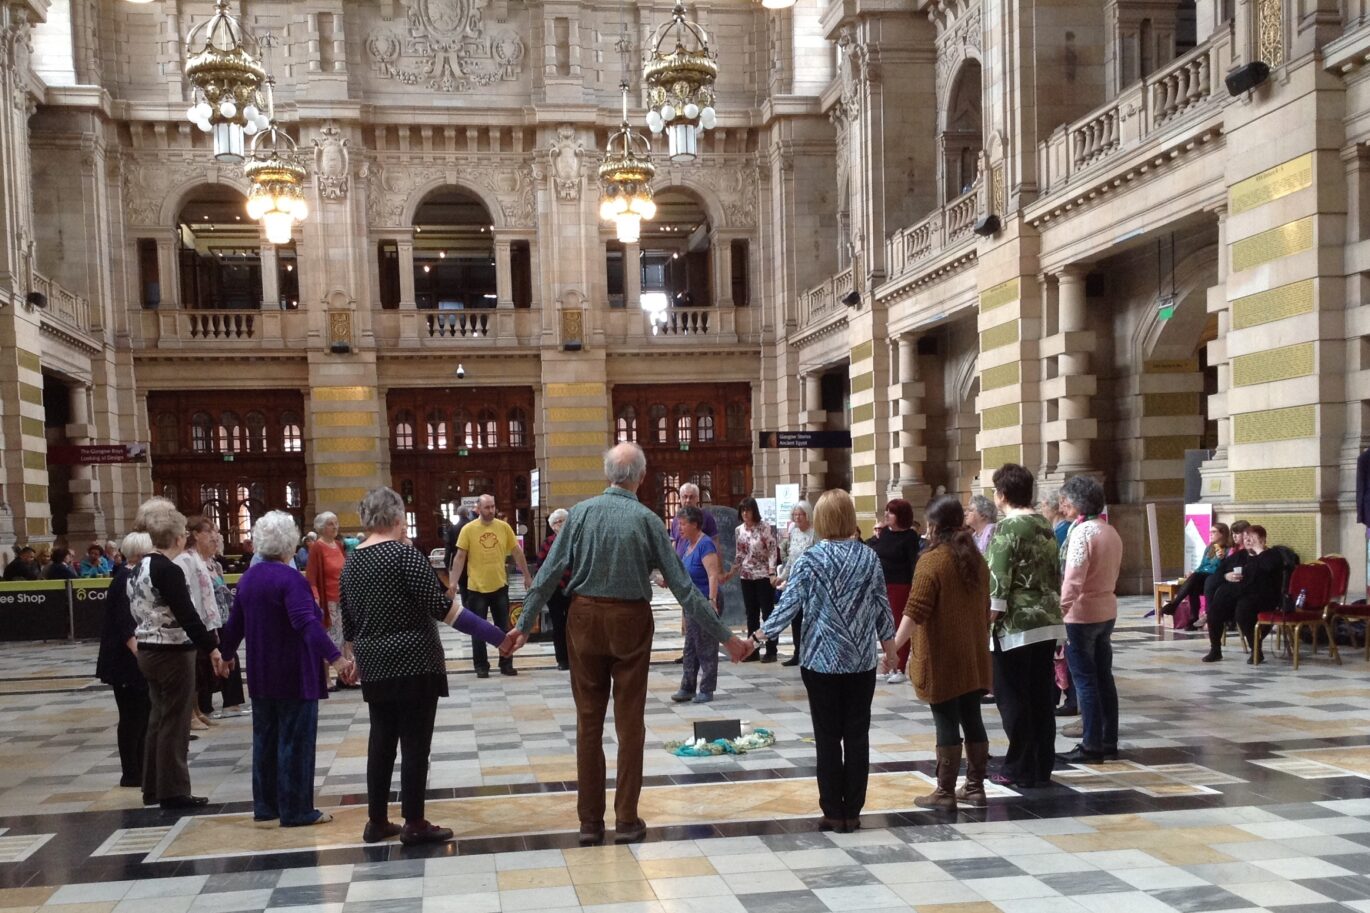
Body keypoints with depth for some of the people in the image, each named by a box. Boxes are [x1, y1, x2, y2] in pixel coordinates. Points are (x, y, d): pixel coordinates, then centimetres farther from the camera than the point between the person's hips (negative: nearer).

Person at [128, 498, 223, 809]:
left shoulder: (139, 568, 9)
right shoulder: (168, 571, -19)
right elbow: (187, 616, -20)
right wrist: (211, 646, -17)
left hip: (148, 651, 9)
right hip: (172, 654, -9)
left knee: (157, 719, 16)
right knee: (174, 723, -1)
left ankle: (153, 788, 23)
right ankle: (173, 791, 4)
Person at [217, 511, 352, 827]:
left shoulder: (248, 578, 7)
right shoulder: (291, 579, -18)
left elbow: (235, 623, 15)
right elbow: (307, 623, -29)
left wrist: (227, 654, 32)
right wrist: (335, 658, -36)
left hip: (262, 675, 8)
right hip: (294, 675, -8)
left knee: (265, 738, 15)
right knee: (295, 741, -2)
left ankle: (265, 806, 21)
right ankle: (296, 810, 2)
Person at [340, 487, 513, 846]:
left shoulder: (352, 562, 7)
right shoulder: (404, 554, -14)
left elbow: (349, 621, 14)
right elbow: (440, 607, -19)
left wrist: (354, 658, 31)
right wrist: (496, 636, -19)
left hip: (374, 666, 7)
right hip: (413, 662, -7)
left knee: (381, 740, 13)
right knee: (414, 742, 0)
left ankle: (376, 821, 18)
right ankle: (414, 824, 5)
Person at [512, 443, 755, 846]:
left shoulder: (581, 512, -4)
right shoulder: (647, 520, -8)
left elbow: (548, 573, -5)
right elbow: (682, 584, -8)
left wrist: (525, 624, 4)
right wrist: (725, 636, -3)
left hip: (585, 620, 2)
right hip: (631, 621, -1)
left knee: (588, 721, 9)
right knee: (630, 723, 8)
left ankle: (589, 821, 15)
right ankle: (626, 820, 13)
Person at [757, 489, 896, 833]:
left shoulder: (811, 560, -9)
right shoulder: (869, 557, 0)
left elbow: (789, 603, -8)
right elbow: (882, 605, 7)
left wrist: (763, 633, 6)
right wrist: (889, 644, 20)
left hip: (822, 661, -2)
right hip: (861, 661, 2)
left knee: (828, 738, 5)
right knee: (857, 736, 7)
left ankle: (833, 813, 9)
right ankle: (852, 813, 12)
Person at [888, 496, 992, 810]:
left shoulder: (932, 561, -15)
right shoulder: (976, 559, 9)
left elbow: (915, 612, -21)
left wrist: (894, 645, -20)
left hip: (942, 660, -7)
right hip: (973, 658, 7)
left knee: (947, 724, -2)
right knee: (972, 720, 12)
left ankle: (945, 793, 4)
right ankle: (975, 787, 19)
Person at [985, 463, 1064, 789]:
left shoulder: (1006, 528, -13)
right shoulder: (1045, 526, 12)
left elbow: (998, 583, -17)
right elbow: (1056, 575, 17)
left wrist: (986, 624, -11)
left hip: (1015, 625, -8)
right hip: (1047, 622, 8)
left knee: (1012, 698, 1)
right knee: (1042, 696, 11)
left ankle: (1020, 769, 6)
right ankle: (1042, 767, 17)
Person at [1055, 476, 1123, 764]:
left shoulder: (1082, 531, -17)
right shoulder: (1111, 531, 10)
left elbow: (1073, 578, -22)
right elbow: (1114, 573, 15)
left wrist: (1060, 610, -21)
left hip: (1081, 614, -8)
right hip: (1107, 611, 8)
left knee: (1085, 681, -1)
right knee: (1104, 677, 13)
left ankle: (1092, 745, 3)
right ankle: (1109, 741, 19)